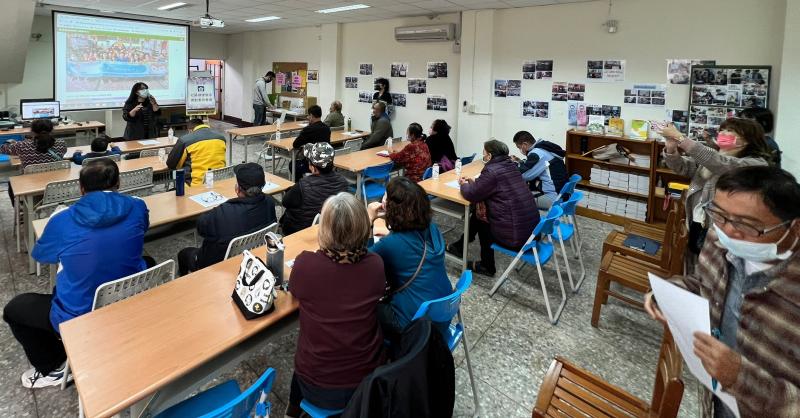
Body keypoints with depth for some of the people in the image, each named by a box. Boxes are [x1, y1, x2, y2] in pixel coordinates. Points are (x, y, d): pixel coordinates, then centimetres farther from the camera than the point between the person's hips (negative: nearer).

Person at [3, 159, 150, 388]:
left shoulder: (63, 221, -13)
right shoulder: (137, 208, -9)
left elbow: (39, 255, 9)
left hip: (79, 320, -2)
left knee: (13, 309, 21)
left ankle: (53, 368, 29)